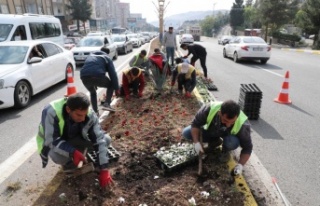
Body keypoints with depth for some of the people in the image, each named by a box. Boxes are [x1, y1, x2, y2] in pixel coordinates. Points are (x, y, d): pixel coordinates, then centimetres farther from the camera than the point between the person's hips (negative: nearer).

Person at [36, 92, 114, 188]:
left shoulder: (90, 115, -27)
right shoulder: (51, 112, -36)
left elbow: (99, 140, -25)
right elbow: (51, 141, -33)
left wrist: (104, 169, -29)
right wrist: (72, 152, -48)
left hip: (74, 139, 3)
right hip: (52, 144, -2)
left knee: (106, 139, -17)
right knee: (58, 156, -38)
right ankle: (68, 164, -2)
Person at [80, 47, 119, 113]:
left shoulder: (90, 55, 37)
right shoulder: (107, 58, 23)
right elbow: (113, 74, 12)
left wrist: (94, 84, 51)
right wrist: (116, 88, 13)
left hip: (84, 77, 4)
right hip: (98, 76, -4)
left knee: (92, 92, 33)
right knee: (111, 85, 26)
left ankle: (95, 112, 27)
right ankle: (106, 104, 12)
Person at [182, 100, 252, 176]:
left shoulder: (242, 124, -38)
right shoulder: (209, 109, -38)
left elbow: (247, 148, -24)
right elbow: (195, 124, -21)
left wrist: (240, 165, -34)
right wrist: (196, 142, -30)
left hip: (228, 135, -2)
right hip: (210, 130, 3)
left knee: (232, 143, -37)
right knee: (186, 133, -13)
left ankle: (225, 151, 2)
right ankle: (215, 141, 8)